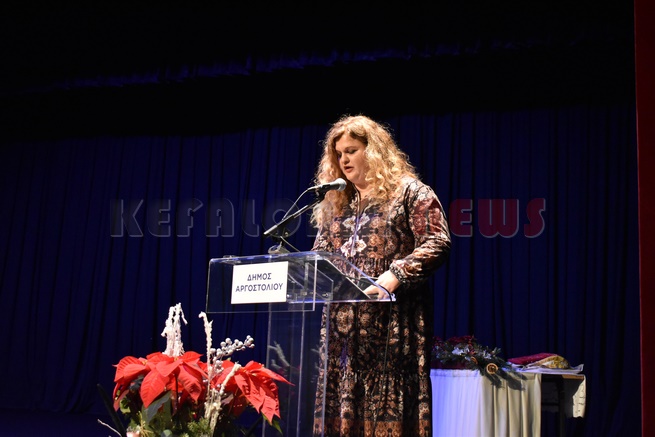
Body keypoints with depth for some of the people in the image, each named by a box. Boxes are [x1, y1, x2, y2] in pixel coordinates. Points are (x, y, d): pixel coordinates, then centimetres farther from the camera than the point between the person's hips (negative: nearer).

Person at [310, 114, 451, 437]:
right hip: (342, 324, 6)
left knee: (390, 405, -7)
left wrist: (393, 276, -20)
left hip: (393, 323, -5)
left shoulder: (409, 192, 2)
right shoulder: (334, 203, 21)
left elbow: (437, 244, -8)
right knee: (341, 406, 2)